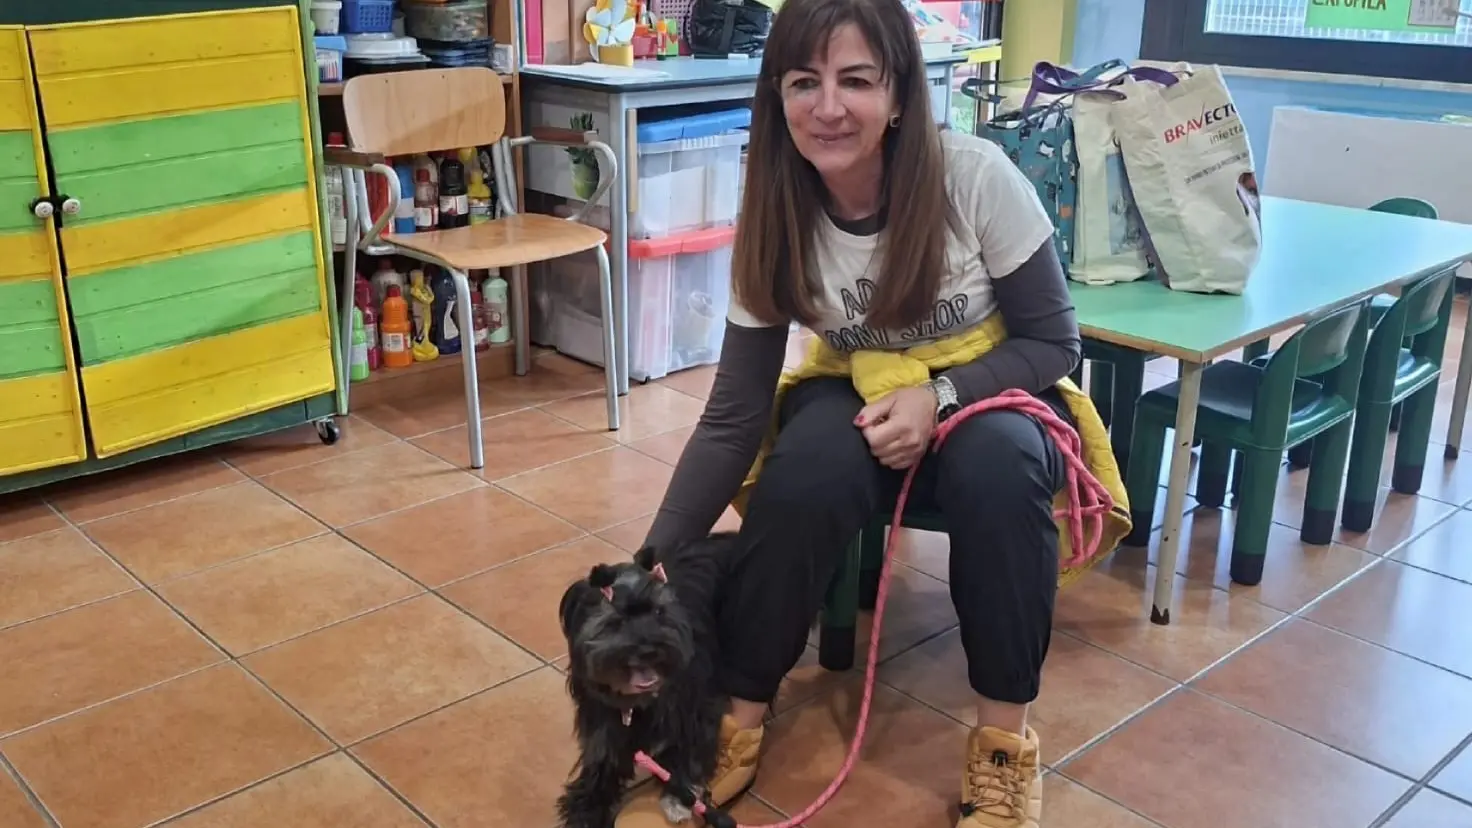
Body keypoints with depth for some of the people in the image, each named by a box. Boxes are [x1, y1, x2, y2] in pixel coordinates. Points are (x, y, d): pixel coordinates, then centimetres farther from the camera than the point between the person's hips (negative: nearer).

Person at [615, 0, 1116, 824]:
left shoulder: (977, 177, -23)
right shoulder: (776, 217, -15)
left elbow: (1055, 342, -12)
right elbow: (734, 417, -14)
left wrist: (941, 396, -29)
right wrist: (653, 566, -22)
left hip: (995, 394, -1)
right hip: (861, 399, 2)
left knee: (995, 467, -36)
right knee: (804, 473, -31)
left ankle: (1007, 735, -18)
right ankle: (737, 722, -13)